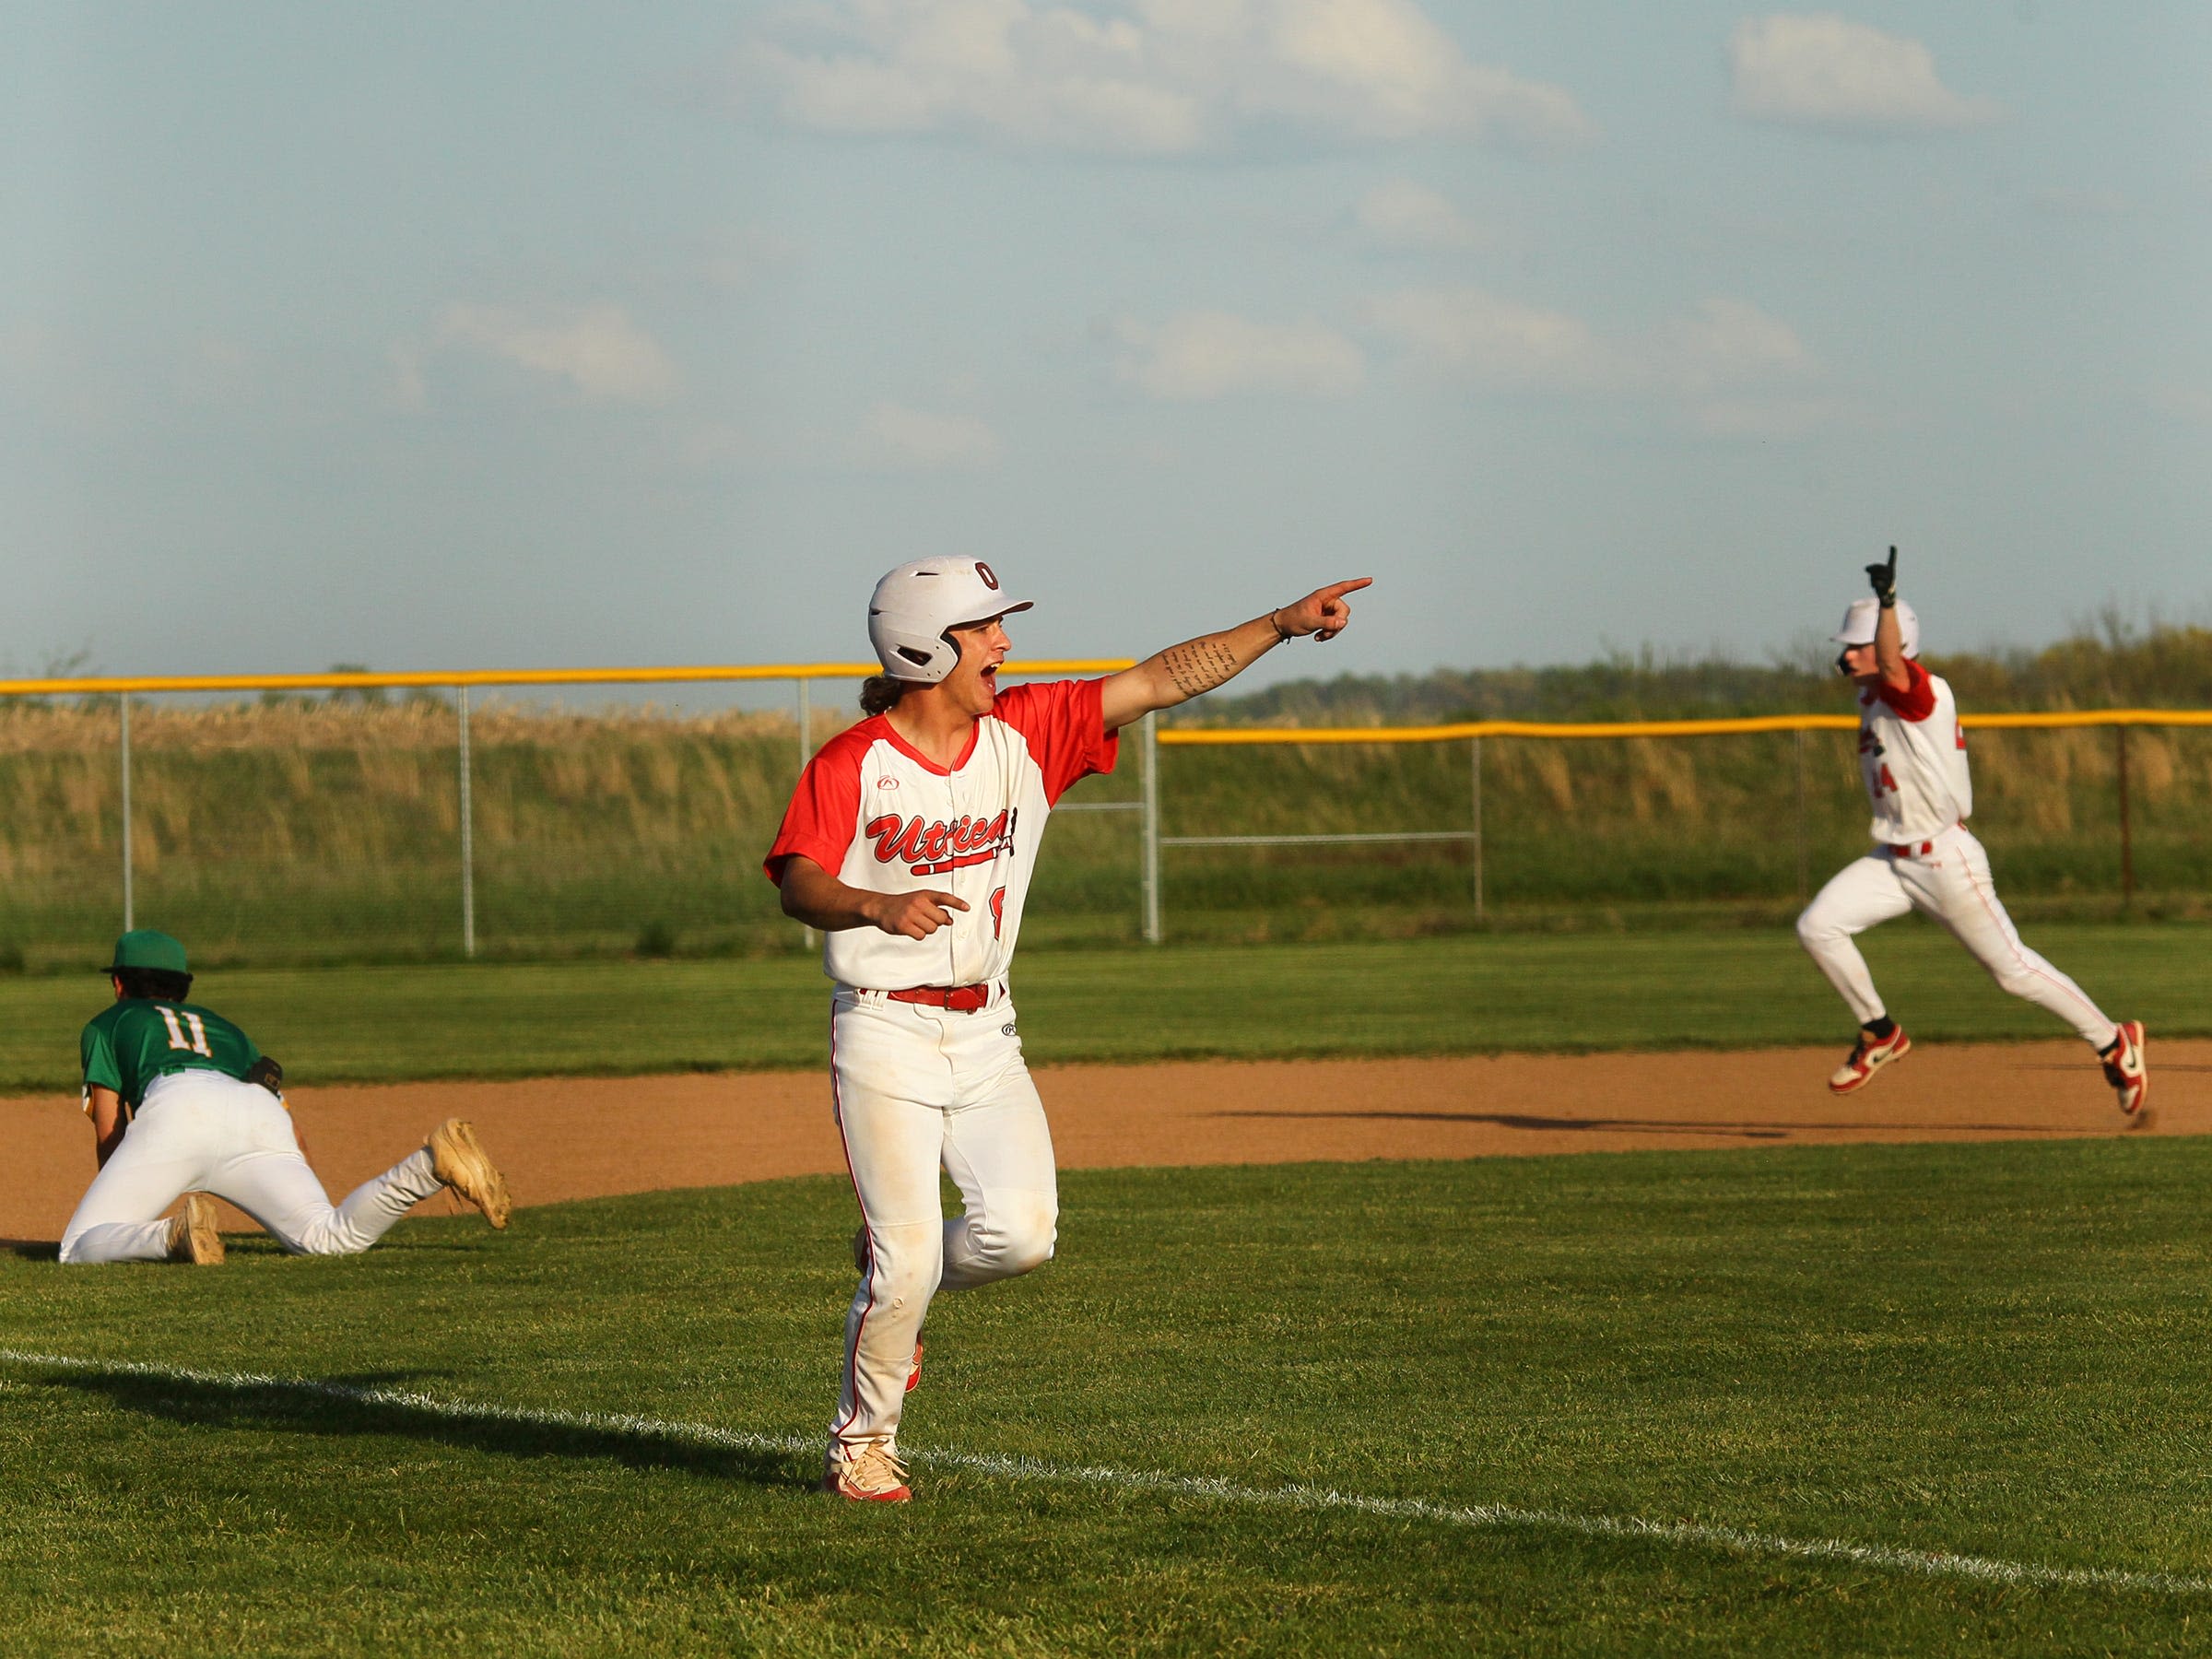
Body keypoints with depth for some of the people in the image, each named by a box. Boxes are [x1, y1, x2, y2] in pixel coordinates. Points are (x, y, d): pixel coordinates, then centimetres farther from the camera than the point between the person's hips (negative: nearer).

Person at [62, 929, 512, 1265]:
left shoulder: (108, 1025, 33)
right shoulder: (221, 1026, 43)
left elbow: (110, 1137, 23)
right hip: (262, 1112, 4)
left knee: (79, 1251, -4)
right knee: (332, 1239, -7)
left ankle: (174, 1237, -33)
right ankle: (436, 1163, -29)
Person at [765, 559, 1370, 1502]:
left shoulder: (1026, 733, 5)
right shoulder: (851, 766, -9)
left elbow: (1160, 681, 2)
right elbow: (798, 886, -19)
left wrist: (1282, 626, -4)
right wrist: (881, 906, -38)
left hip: (984, 1035, 5)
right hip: (885, 1038, -5)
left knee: (1021, 1234, -12)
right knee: (907, 1260, -10)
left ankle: (892, 1281, 20)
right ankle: (861, 1446, 12)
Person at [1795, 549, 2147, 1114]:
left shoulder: (1921, 692, -19)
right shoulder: (1871, 693, 7)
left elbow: (1891, 664, -41)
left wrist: (1887, 599, -48)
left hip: (1946, 860, -8)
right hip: (1892, 860, 8)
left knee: (2013, 970, -1)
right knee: (1816, 925, -8)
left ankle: (2114, 1042, 16)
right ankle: (1880, 1034, 7)